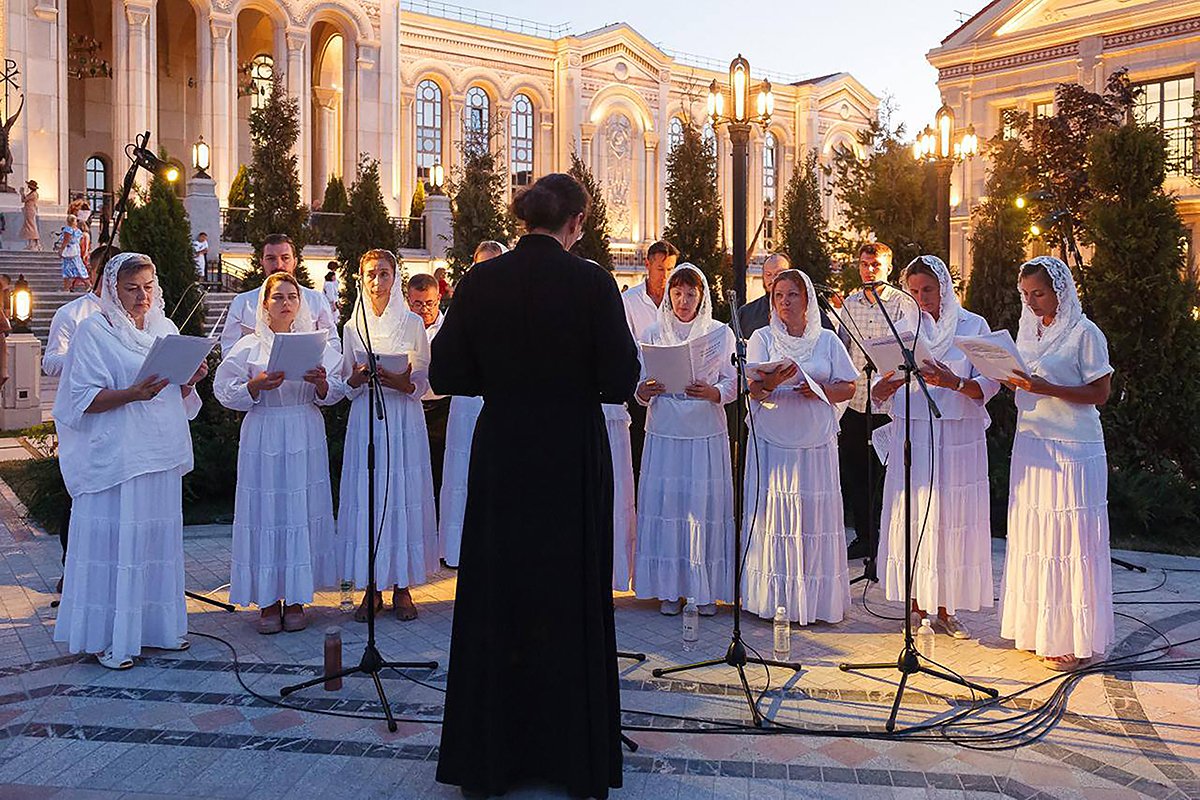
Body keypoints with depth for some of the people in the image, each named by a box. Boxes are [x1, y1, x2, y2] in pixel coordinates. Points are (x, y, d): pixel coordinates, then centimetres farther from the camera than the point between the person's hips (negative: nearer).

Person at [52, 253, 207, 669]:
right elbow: (83, 399, -10)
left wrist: (191, 379, -3)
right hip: (115, 456, -6)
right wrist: (132, 394, -25)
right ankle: (107, 636, 5)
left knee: (160, 535, 10)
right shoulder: (94, 330, -4)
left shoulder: (165, 328, 14)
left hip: (161, 454, 6)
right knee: (115, 537, -4)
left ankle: (156, 624, 21)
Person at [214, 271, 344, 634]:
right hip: (263, 436, -1)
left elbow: (335, 392, 5)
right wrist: (258, 385, -15)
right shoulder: (249, 346, 5)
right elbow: (226, 392, 1)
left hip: (306, 437, 1)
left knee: (301, 510, 1)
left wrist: (321, 383, -16)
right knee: (266, 510, -2)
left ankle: (296, 599, 11)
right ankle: (267, 599, 7)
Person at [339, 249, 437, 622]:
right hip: (365, 419, 2)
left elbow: (424, 380, 3)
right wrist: (357, 378, -10)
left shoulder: (413, 323, 5)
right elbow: (347, 384, 12)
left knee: (402, 493, -3)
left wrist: (403, 382, -17)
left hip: (404, 419, -2)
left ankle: (402, 585, 6)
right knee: (365, 495, -1)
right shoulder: (352, 327, 10)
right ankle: (373, 587, 7)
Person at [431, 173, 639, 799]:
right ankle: (573, 750, 23)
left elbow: (447, 376, -2)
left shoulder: (480, 282, -4)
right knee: (570, 596, 11)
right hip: (573, 461, -2)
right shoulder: (592, 284, -11)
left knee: (496, 593, 13)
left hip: (500, 458, 2)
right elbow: (620, 382, -11)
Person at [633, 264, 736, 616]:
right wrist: (645, 391, -14)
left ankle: (706, 588, 9)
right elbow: (639, 386, 9)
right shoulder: (654, 333, 10)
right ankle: (669, 589, 9)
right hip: (664, 434, 1)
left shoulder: (721, 333, 6)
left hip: (707, 434, -1)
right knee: (664, 502, -1)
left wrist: (712, 392, -19)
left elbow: (733, 383, 1)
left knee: (706, 504, -3)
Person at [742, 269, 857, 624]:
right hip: (772, 441, -1)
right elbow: (753, 389, -5)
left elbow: (848, 387, 9)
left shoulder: (827, 340, 11)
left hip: (816, 443, 1)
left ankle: (814, 598, 8)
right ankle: (775, 598, 3)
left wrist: (820, 390, -11)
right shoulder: (762, 338, 6)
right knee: (773, 514, -4)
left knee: (815, 516, -1)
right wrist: (771, 382, -27)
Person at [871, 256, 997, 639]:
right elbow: (877, 390, 3)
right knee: (911, 518, 2)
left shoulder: (973, 326, 4)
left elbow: (989, 385, -3)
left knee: (953, 518, 1)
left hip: (958, 436, -1)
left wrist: (953, 382, -21)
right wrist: (890, 382, -19)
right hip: (910, 435, 1)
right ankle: (917, 606, 14)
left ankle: (945, 610, 13)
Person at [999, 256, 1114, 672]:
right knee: (1032, 534, 8)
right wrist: (1011, 380, -5)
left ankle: (1071, 639, 4)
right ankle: (1038, 627, 18)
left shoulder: (1085, 333, -8)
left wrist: (1047, 388, -21)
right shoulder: (1028, 329, 13)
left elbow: (1100, 392, -10)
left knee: (1068, 538, -4)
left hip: (1073, 450, -7)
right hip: (1031, 443, 7)